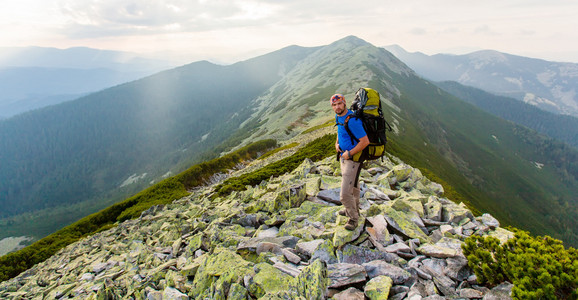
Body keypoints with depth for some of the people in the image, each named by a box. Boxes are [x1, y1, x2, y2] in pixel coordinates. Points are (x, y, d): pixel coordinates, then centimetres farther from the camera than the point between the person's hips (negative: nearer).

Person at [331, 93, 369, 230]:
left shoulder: (352, 120, -26)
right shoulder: (339, 117, 3)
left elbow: (365, 141, -27)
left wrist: (349, 154, -20)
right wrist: (337, 143, 6)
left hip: (353, 159, -9)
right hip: (344, 157, 9)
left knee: (345, 194, -8)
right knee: (353, 187, 28)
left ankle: (353, 218, 16)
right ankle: (353, 210, 48)